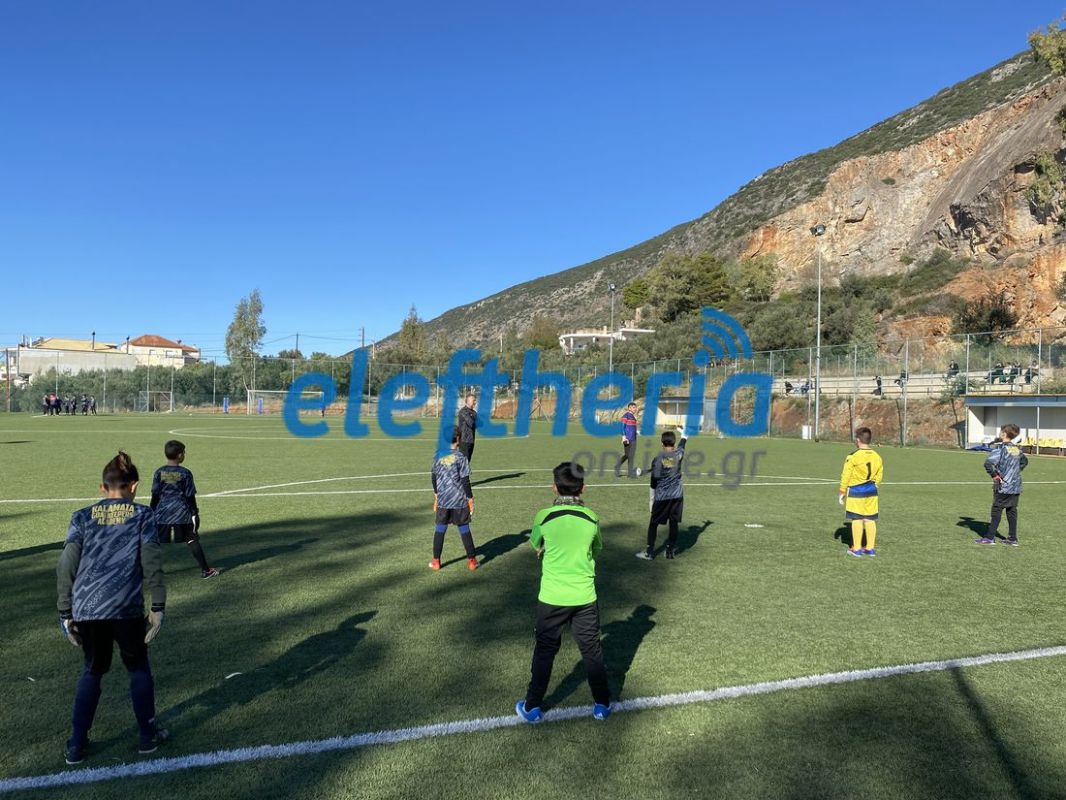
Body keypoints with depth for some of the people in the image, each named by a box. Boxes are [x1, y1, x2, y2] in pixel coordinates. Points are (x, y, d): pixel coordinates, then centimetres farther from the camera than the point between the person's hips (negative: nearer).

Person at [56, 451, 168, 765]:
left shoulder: (82, 518, 9)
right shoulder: (143, 516, 2)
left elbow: (65, 567, 5)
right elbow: (152, 564, -4)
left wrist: (65, 614, 11)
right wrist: (158, 607, 0)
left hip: (86, 609, 3)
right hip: (126, 608, -2)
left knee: (91, 671, 23)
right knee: (138, 668, 18)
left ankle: (76, 745, 23)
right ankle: (148, 736, 23)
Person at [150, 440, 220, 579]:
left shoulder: (159, 473, -1)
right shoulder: (185, 473, -5)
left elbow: (155, 496, 3)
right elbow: (190, 496, -2)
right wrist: (195, 512, 7)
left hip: (162, 514, 1)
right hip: (182, 514, -1)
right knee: (192, 541, 6)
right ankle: (205, 570, 10)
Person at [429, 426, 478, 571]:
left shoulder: (439, 455, 1)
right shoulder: (461, 457, -11)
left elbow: (433, 477, 9)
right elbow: (465, 481, -11)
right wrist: (470, 499, -2)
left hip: (443, 501, 3)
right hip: (459, 501, -3)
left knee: (440, 529, 12)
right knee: (464, 529, 8)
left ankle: (436, 561, 15)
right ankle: (472, 560, 14)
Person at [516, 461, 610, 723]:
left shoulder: (543, 516, -11)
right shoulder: (592, 518, -6)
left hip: (551, 597, -1)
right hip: (584, 597, 1)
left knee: (544, 652, 14)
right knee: (592, 651, 15)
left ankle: (532, 707, 24)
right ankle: (602, 704, 27)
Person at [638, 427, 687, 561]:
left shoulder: (658, 459, -9)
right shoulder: (678, 455, -1)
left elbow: (654, 482, -7)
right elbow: (682, 443, 23)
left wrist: (652, 499, 4)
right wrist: (682, 432, 43)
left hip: (661, 497, -3)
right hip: (677, 495, 3)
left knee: (653, 523, 5)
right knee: (674, 522, 12)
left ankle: (649, 552, 4)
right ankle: (670, 550, 17)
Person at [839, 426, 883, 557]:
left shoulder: (853, 457, -13)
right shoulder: (877, 457, 5)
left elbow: (846, 476, -10)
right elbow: (879, 476, 11)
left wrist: (842, 492, -1)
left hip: (855, 491, -5)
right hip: (871, 491, 6)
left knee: (857, 519, 0)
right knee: (870, 519, 10)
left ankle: (856, 549, 4)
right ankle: (870, 548, 16)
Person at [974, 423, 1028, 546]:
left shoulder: (1000, 447, -13)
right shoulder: (1017, 448, 9)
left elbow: (988, 463, -25)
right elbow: (1024, 461, 28)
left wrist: (994, 475, -12)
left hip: (1003, 486, -6)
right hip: (1016, 486, 6)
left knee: (997, 510, -1)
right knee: (1012, 511, 11)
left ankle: (990, 537, 2)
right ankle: (1013, 539, 14)